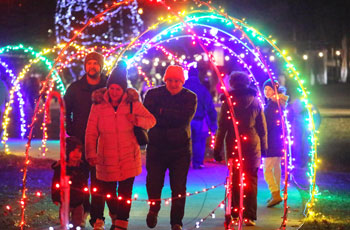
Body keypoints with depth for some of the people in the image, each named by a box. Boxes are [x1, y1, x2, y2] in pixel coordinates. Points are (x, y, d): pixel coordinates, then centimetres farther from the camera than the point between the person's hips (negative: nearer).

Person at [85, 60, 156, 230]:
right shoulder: (98, 106, -2)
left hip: (128, 157, 0)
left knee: (125, 193, 0)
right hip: (106, 158, 0)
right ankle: (115, 215, 35)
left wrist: (136, 119, -14)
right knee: (107, 191, 6)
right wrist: (91, 154, -12)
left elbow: (152, 121, 6)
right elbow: (91, 132, -2)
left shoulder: (132, 104, 0)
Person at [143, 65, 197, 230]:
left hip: (180, 149, -1)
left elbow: (185, 117, -16)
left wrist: (162, 112, -17)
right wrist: (172, 117, -21)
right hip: (156, 147, 1)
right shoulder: (153, 94, 4)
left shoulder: (190, 97, 2)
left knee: (179, 187, -2)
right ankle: (154, 209, 33)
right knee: (153, 184, 4)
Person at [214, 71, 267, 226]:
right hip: (252, 144, 1)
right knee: (251, 180, 2)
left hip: (233, 145, -1)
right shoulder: (255, 102, 5)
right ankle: (249, 216, -5)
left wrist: (217, 148, 2)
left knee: (234, 180, 10)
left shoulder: (228, 101, -2)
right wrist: (264, 146, 15)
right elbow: (262, 127, 8)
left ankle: (235, 214, 12)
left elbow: (222, 127, -2)